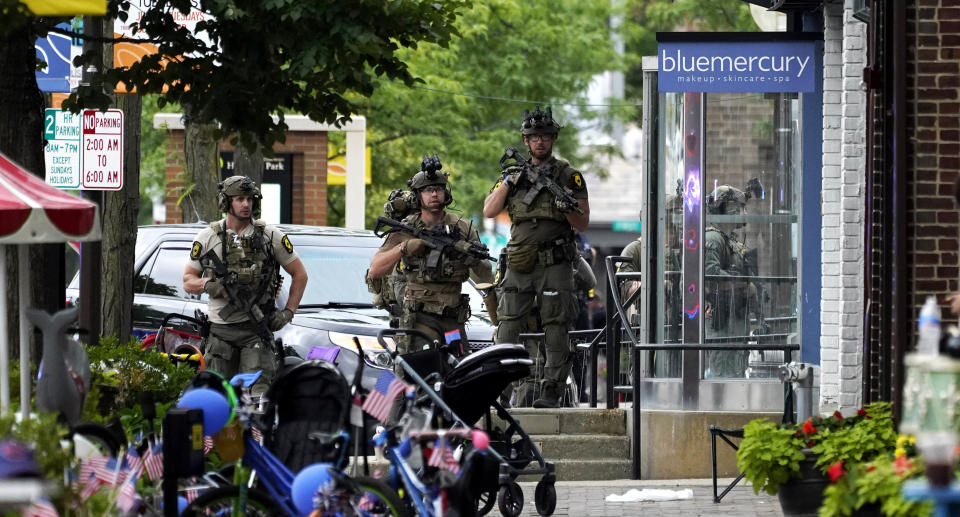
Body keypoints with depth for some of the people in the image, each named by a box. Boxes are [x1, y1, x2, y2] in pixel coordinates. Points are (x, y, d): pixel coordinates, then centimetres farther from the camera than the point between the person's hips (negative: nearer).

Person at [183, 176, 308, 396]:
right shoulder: (207, 237, 7)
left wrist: (288, 311, 2)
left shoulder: (270, 235, 6)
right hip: (220, 330, 2)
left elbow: (299, 274, 13)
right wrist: (207, 284, -12)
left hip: (257, 328, -2)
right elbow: (188, 281, 11)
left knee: (259, 392, -15)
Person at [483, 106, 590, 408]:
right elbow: (489, 211, 5)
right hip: (519, 265, 2)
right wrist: (508, 181, -5)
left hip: (555, 265, -2)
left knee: (555, 331, -4)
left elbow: (582, 224, 4)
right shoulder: (515, 174, 14)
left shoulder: (569, 177, 6)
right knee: (507, 329, -3)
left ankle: (551, 392, -2)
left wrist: (567, 208, -16)